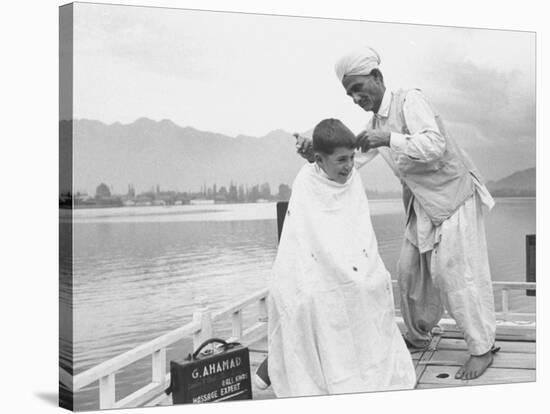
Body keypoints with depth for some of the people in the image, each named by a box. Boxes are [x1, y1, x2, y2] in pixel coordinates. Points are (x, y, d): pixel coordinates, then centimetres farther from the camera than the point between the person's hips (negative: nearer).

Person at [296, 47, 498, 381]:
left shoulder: (410, 100, -16)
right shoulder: (376, 122, 9)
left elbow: (435, 145, -29)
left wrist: (389, 139, -35)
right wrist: (317, 155, -11)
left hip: (454, 196, -8)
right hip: (423, 206, 8)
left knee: (456, 273, -7)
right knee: (410, 271, 11)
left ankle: (483, 348, 6)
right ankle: (418, 336, 28)